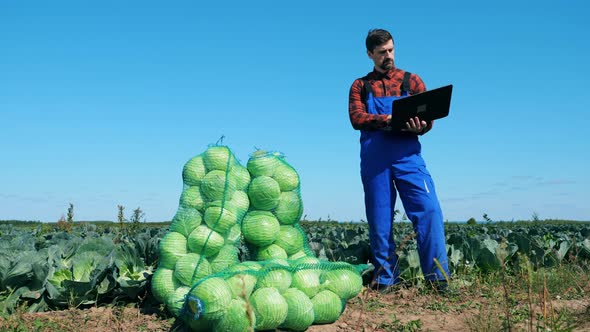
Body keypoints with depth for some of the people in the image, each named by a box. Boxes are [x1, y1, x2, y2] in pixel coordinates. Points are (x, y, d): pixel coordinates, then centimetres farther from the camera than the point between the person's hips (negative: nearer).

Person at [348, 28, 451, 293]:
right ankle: (385, 279, 15)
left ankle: (438, 278, -4)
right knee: (379, 220, 4)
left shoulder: (411, 81, 15)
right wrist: (388, 119, -20)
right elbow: (357, 118, -3)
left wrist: (420, 126, -19)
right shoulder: (360, 86, 15)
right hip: (374, 159, 0)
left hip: (407, 156, 0)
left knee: (429, 210, -12)